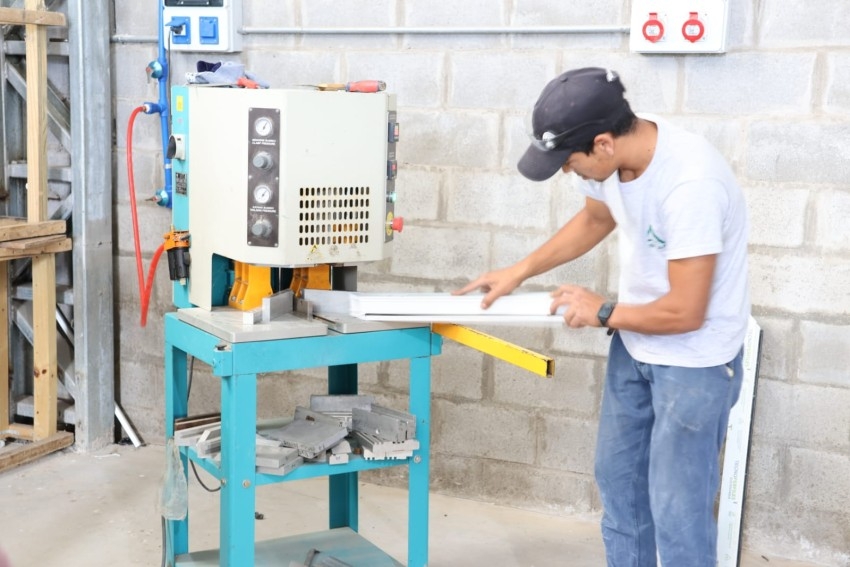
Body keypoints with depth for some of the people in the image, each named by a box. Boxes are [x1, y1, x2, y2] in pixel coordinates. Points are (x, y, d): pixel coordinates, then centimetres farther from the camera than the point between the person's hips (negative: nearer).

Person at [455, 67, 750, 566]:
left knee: (677, 505, -1)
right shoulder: (611, 156, -9)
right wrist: (519, 272, 9)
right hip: (634, 344, 8)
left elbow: (684, 313, -29)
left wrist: (604, 313, -12)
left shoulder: (692, 184, -33)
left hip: (695, 360, -8)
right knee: (617, 477, 18)